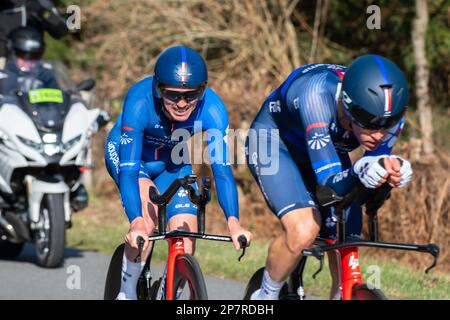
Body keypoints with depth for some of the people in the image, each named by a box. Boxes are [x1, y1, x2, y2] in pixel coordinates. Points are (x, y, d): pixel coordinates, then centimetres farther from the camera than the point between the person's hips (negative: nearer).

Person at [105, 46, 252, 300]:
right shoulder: (140, 101, -37)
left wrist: (233, 222, -49)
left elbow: (222, 167, -35)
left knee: (185, 241, -12)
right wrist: (136, 223, -54)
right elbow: (128, 169, -40)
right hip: (130, 154, -3)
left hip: (174, 164, 3)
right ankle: (127, 292, -12)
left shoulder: (212, 108, -31)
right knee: (148, 213, -30)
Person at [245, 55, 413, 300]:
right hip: (273, 141, -5)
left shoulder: (390, 114, -28)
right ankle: (265, 297, -4)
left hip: (328, 152, 5)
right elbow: (328, 180, -44)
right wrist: (361, 171, -66)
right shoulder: (318, 94, -42)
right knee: (304, 229, -30)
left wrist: (393, 171, -45)